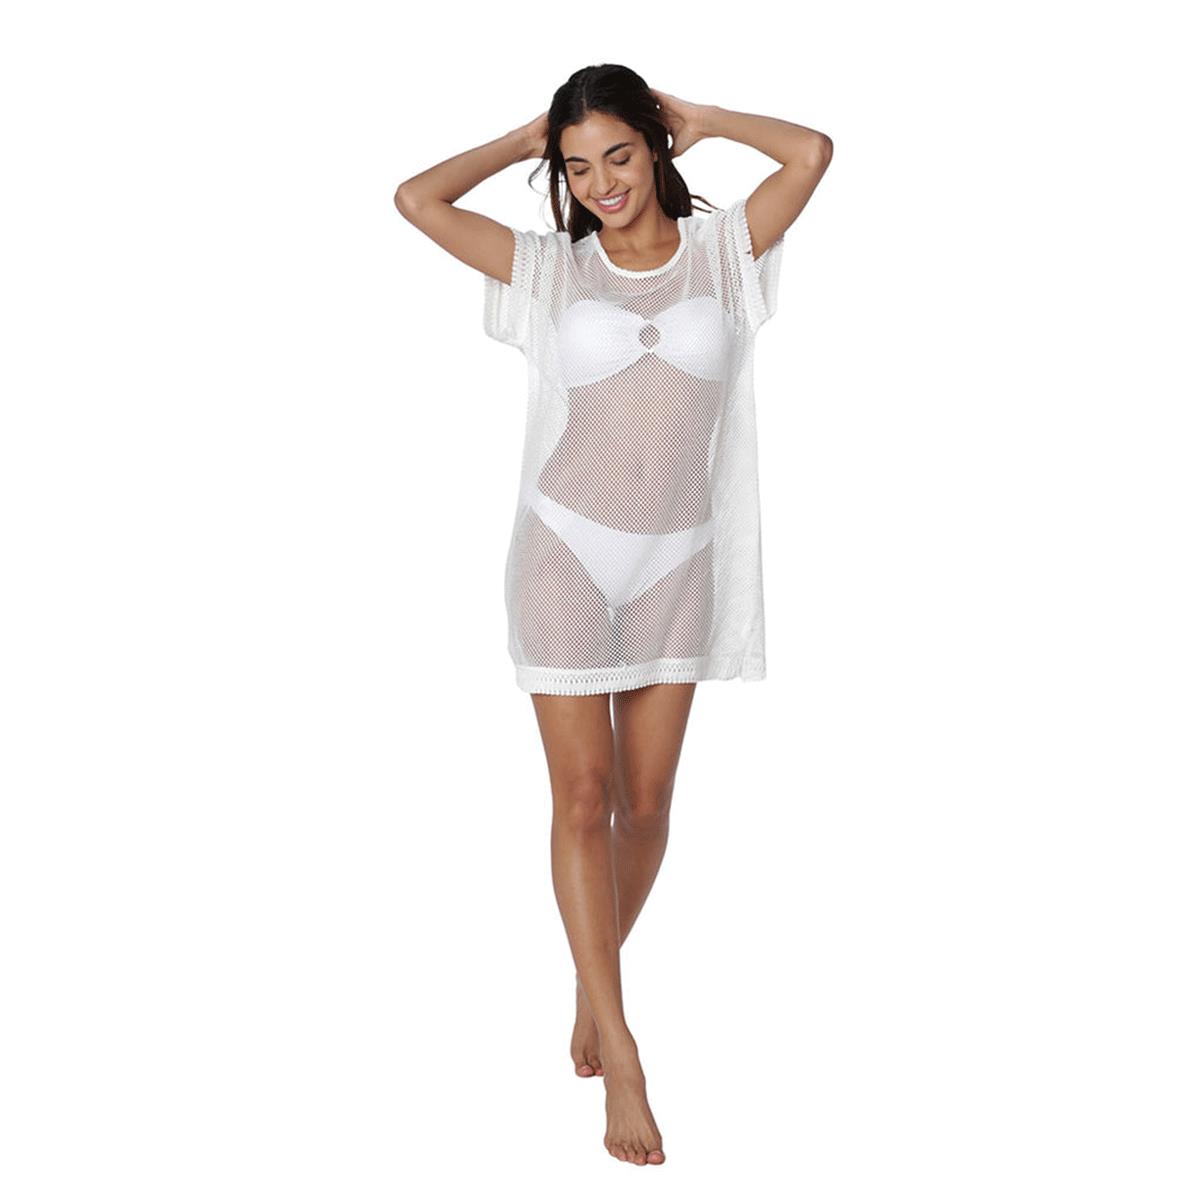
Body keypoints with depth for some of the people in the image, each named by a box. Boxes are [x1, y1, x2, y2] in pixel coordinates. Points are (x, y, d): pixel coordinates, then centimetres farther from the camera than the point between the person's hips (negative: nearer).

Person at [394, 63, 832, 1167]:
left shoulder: (721, 251, 3)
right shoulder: (550, 266, 1)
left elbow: (813, 151, -8)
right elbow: (417, 200, -4)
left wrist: (700, 118, 5)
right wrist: (526, 139, 5)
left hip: (677, 565, 2)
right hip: (566, 557, -2)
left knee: (645, 803, 9)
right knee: (583, 797, -4)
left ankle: (594, 985, 33)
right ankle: (621, 1056, 2)